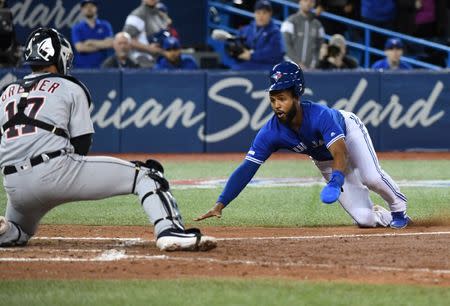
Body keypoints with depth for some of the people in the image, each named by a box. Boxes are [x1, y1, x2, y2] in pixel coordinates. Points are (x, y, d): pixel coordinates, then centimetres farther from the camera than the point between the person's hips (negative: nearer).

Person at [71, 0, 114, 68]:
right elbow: (79, 47, -8)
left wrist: (92, 42, -5)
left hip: (102, 67, 1)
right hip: (82, 67, -1)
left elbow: (110, 43, -5)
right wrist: (101, 46, -6)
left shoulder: (105, 26, 9)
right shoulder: (77, 28, 6)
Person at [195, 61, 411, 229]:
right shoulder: (270, 133, -31)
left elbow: (340, 155, -49)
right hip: (323, 161, 3)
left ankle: (399, 208, 4)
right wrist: (220, 204, -41)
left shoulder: (320, 115, -42)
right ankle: (384, 216, 25)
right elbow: (246, 169, -31)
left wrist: (335, 182, -70)